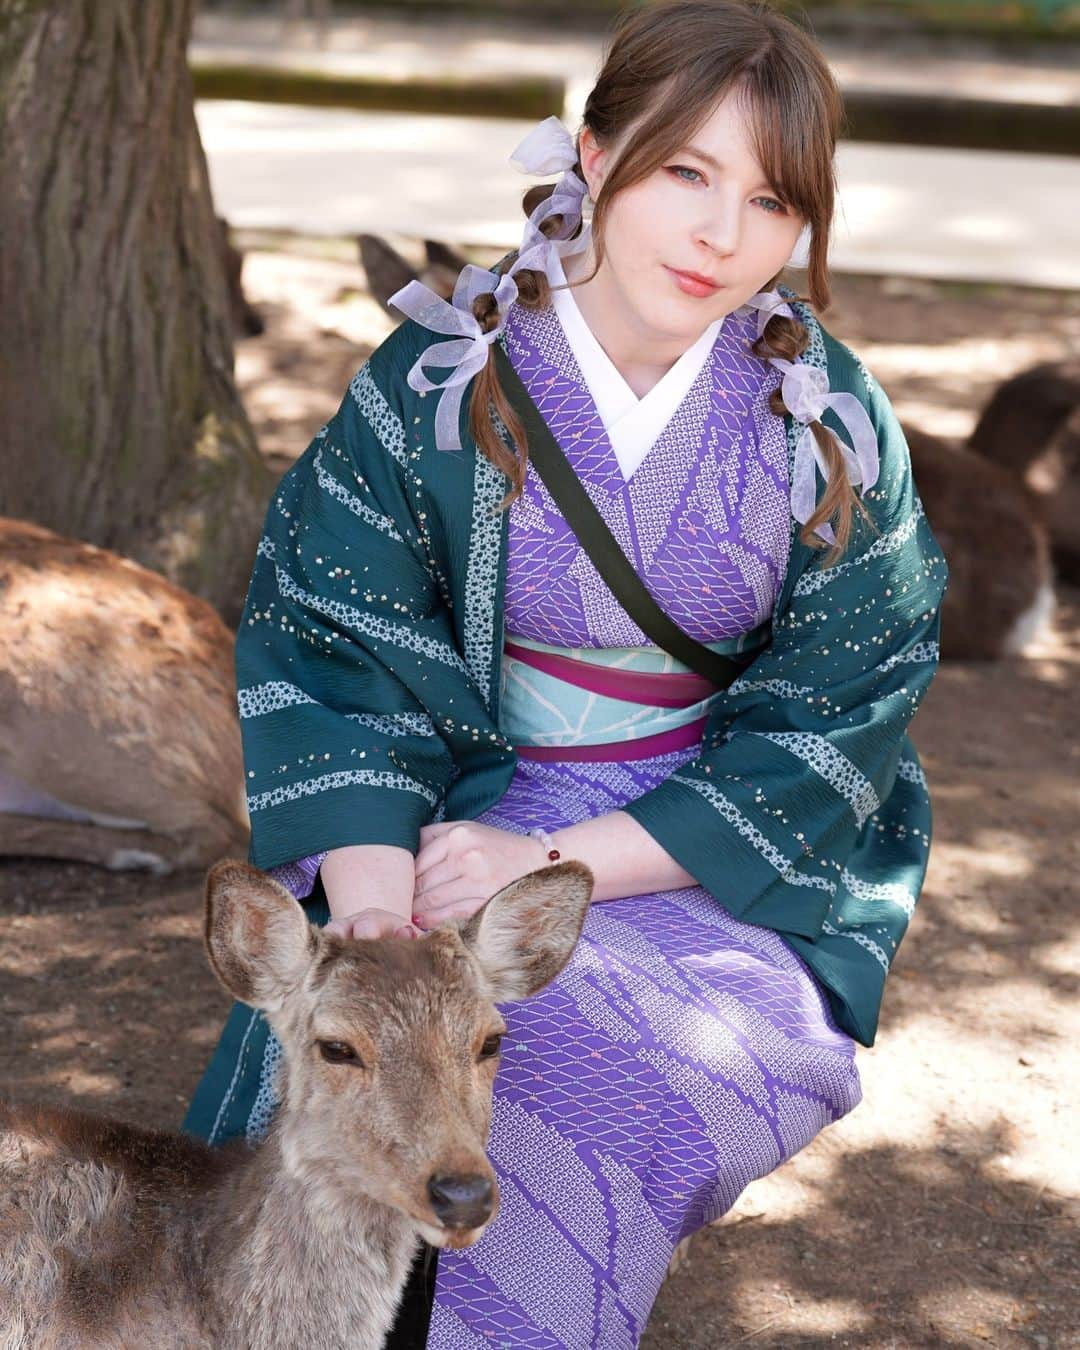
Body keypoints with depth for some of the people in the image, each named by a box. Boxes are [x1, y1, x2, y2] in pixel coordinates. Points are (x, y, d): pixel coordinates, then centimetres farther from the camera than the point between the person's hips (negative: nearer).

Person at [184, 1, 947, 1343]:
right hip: (454, 807, 0)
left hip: (718, 865, 0)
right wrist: (377, 921, -26)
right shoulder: (435, 382, -5)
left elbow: (826, 732, -4)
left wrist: (555, 863, -16)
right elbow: (336, 662, -8)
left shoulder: (835, 428, -3)